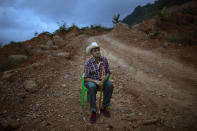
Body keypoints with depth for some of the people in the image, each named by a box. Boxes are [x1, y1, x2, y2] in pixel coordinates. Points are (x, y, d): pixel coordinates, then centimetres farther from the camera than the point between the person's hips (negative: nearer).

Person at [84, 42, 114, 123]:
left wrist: (106, 77, -22)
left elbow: (108, 72, 2)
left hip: (102, 80, 3)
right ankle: (93, 112, -23)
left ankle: (104, 108, -9)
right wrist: (96, 81, -29)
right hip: (91, 81, -3)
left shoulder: (104, 60, -6)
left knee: (110, 86, -28)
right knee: (92, 87, -37)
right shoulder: (88, 63, -15)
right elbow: (86, 78, -15)